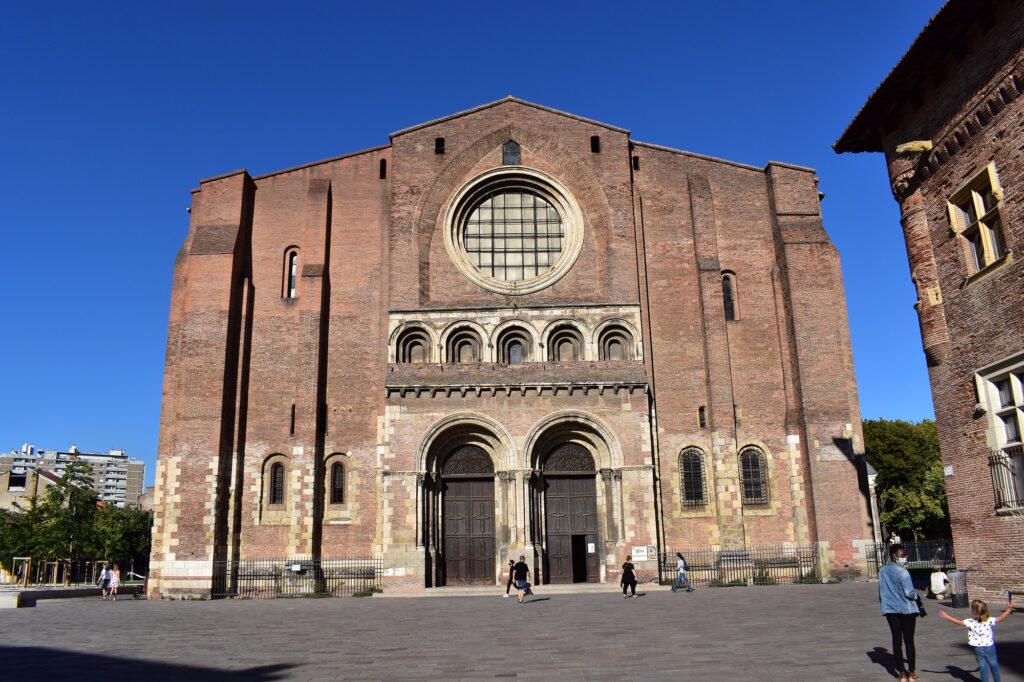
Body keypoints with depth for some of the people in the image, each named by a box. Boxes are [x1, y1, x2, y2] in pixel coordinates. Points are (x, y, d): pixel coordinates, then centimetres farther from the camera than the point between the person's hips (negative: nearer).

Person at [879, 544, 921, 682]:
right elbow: (909, 592, -18)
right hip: (906, 609, -5)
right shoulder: (902, 571, -17)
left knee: (897, 640, 8)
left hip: (890, 610, 5)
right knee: (909, 641, 5)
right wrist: (916, 597, 2)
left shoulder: (882, 571, 4)